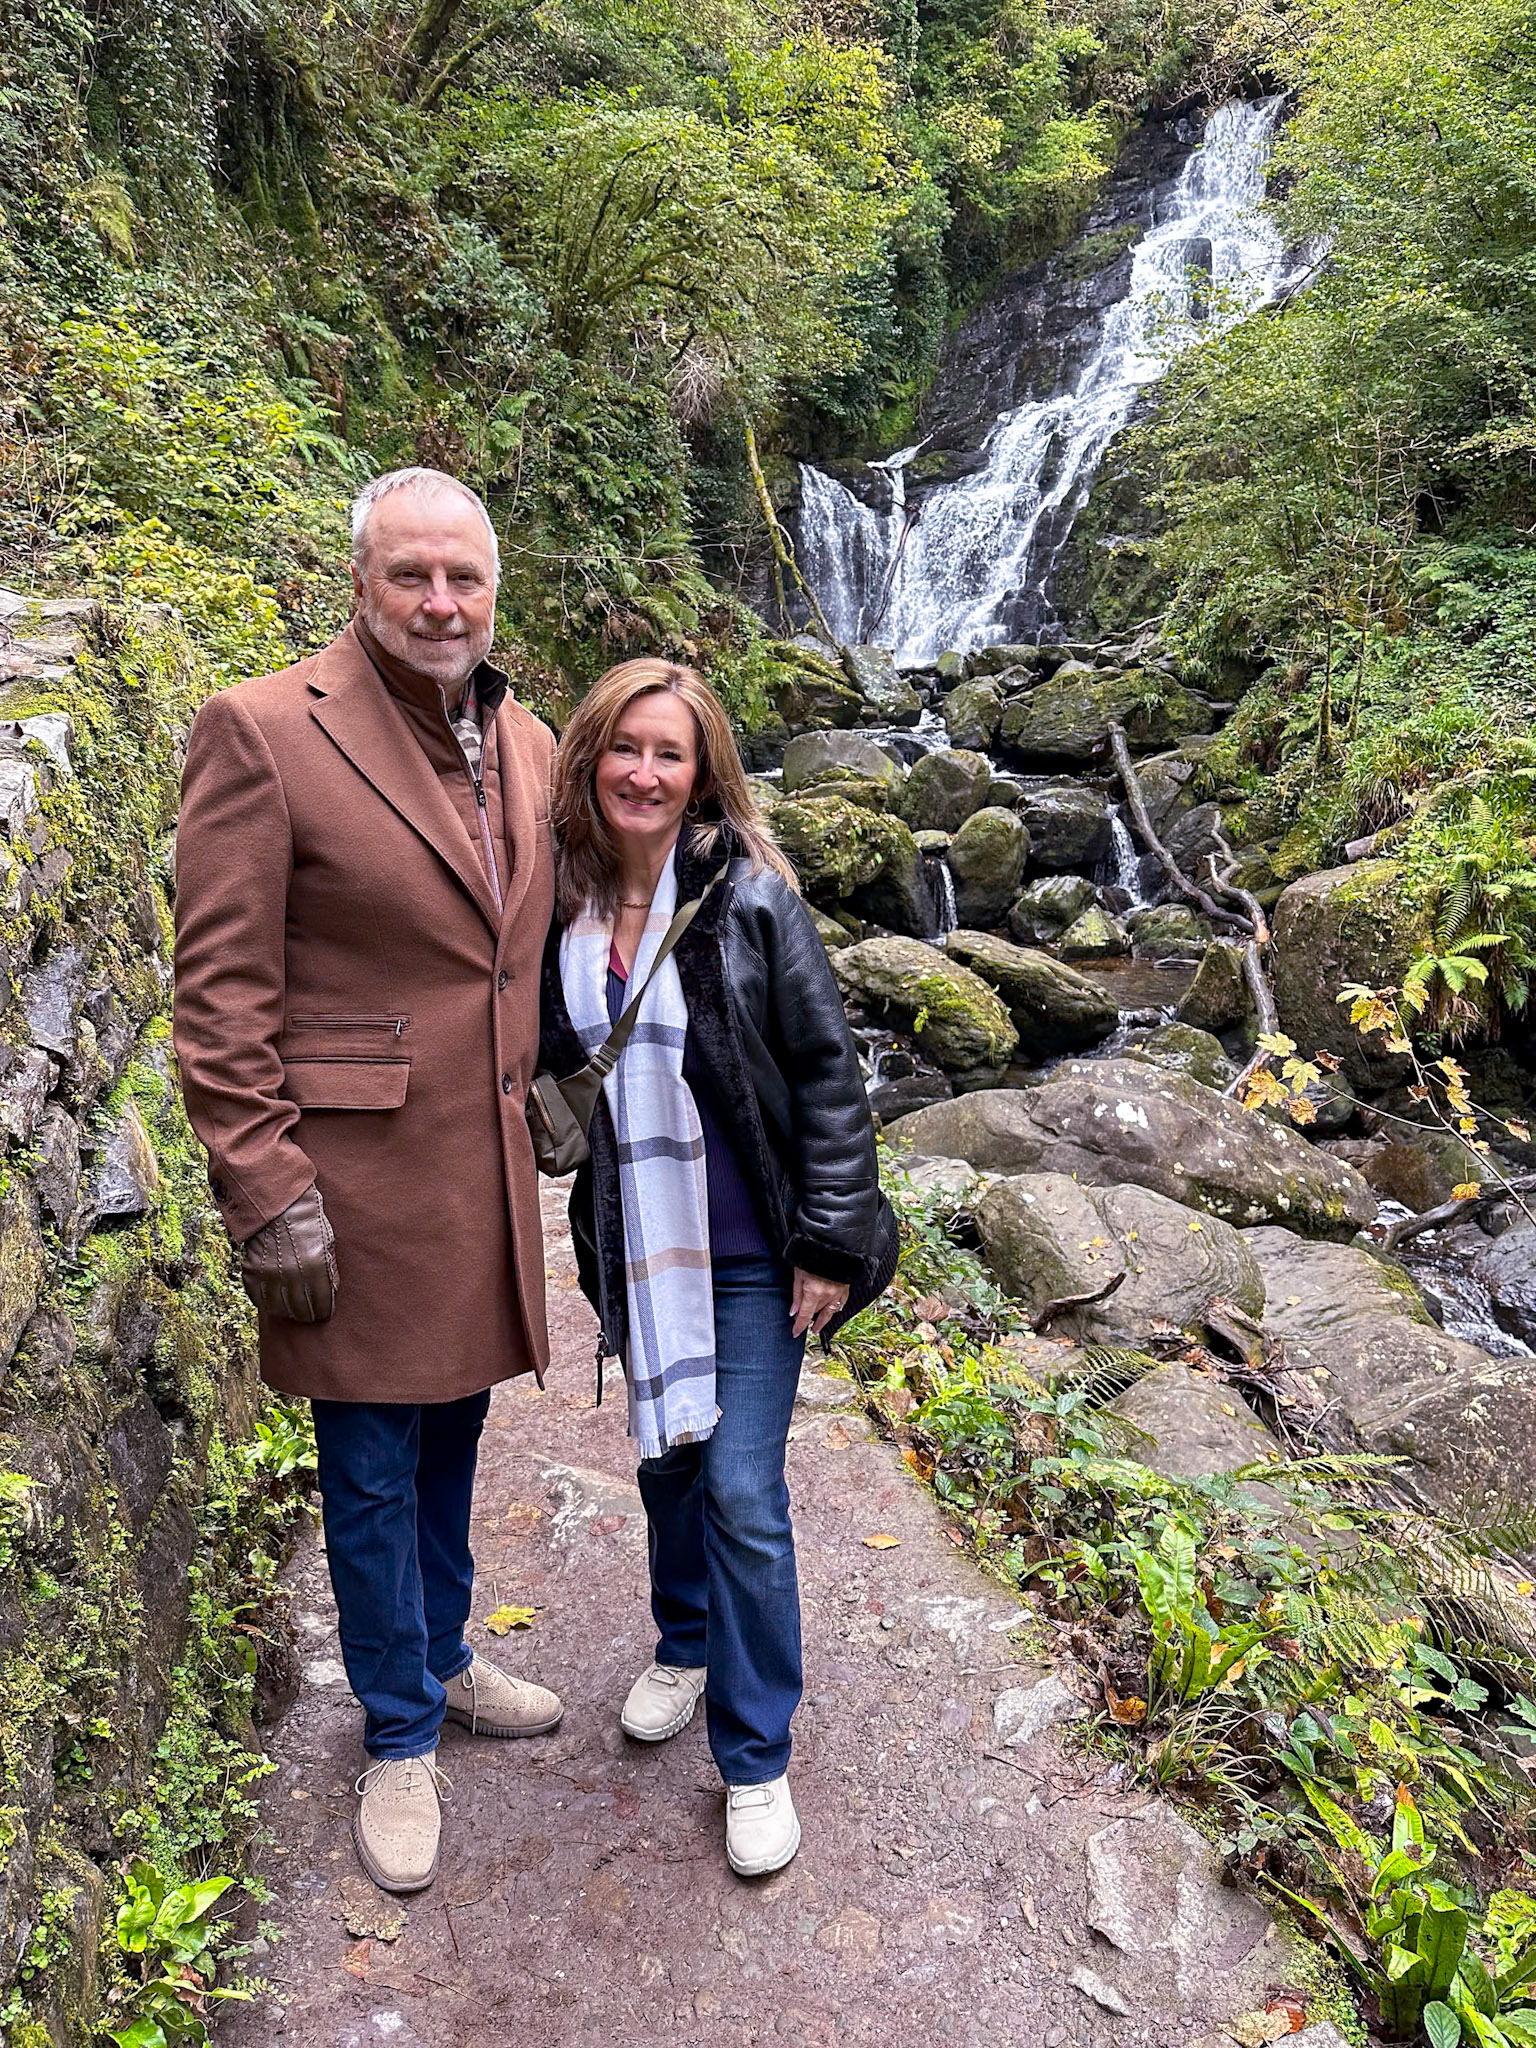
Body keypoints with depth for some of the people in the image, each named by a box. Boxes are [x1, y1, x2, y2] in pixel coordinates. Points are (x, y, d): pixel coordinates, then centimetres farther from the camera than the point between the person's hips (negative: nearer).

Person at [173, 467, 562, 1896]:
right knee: (371, 1477, 10)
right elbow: (220, 995, -13)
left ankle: (442, 1657, 44)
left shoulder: (525, 743, 8)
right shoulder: (265, 731, -11)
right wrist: (267, 1195, -15)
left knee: (451, 1444, 21)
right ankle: (398, 1739, 31)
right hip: (354, 1174, -5)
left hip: (485, 1169, 6)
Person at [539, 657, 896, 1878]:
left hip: (750, 1248, -4)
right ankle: (687, 1645, 47)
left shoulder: (750, 893, -14)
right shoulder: (567, 905, -1)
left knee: (743, 1493, -1)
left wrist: (830, 1239, -13)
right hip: (639, 1242, 4)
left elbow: (828, 1067, -12)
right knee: (667, 1456, 20)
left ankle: (757, 1755, 19)